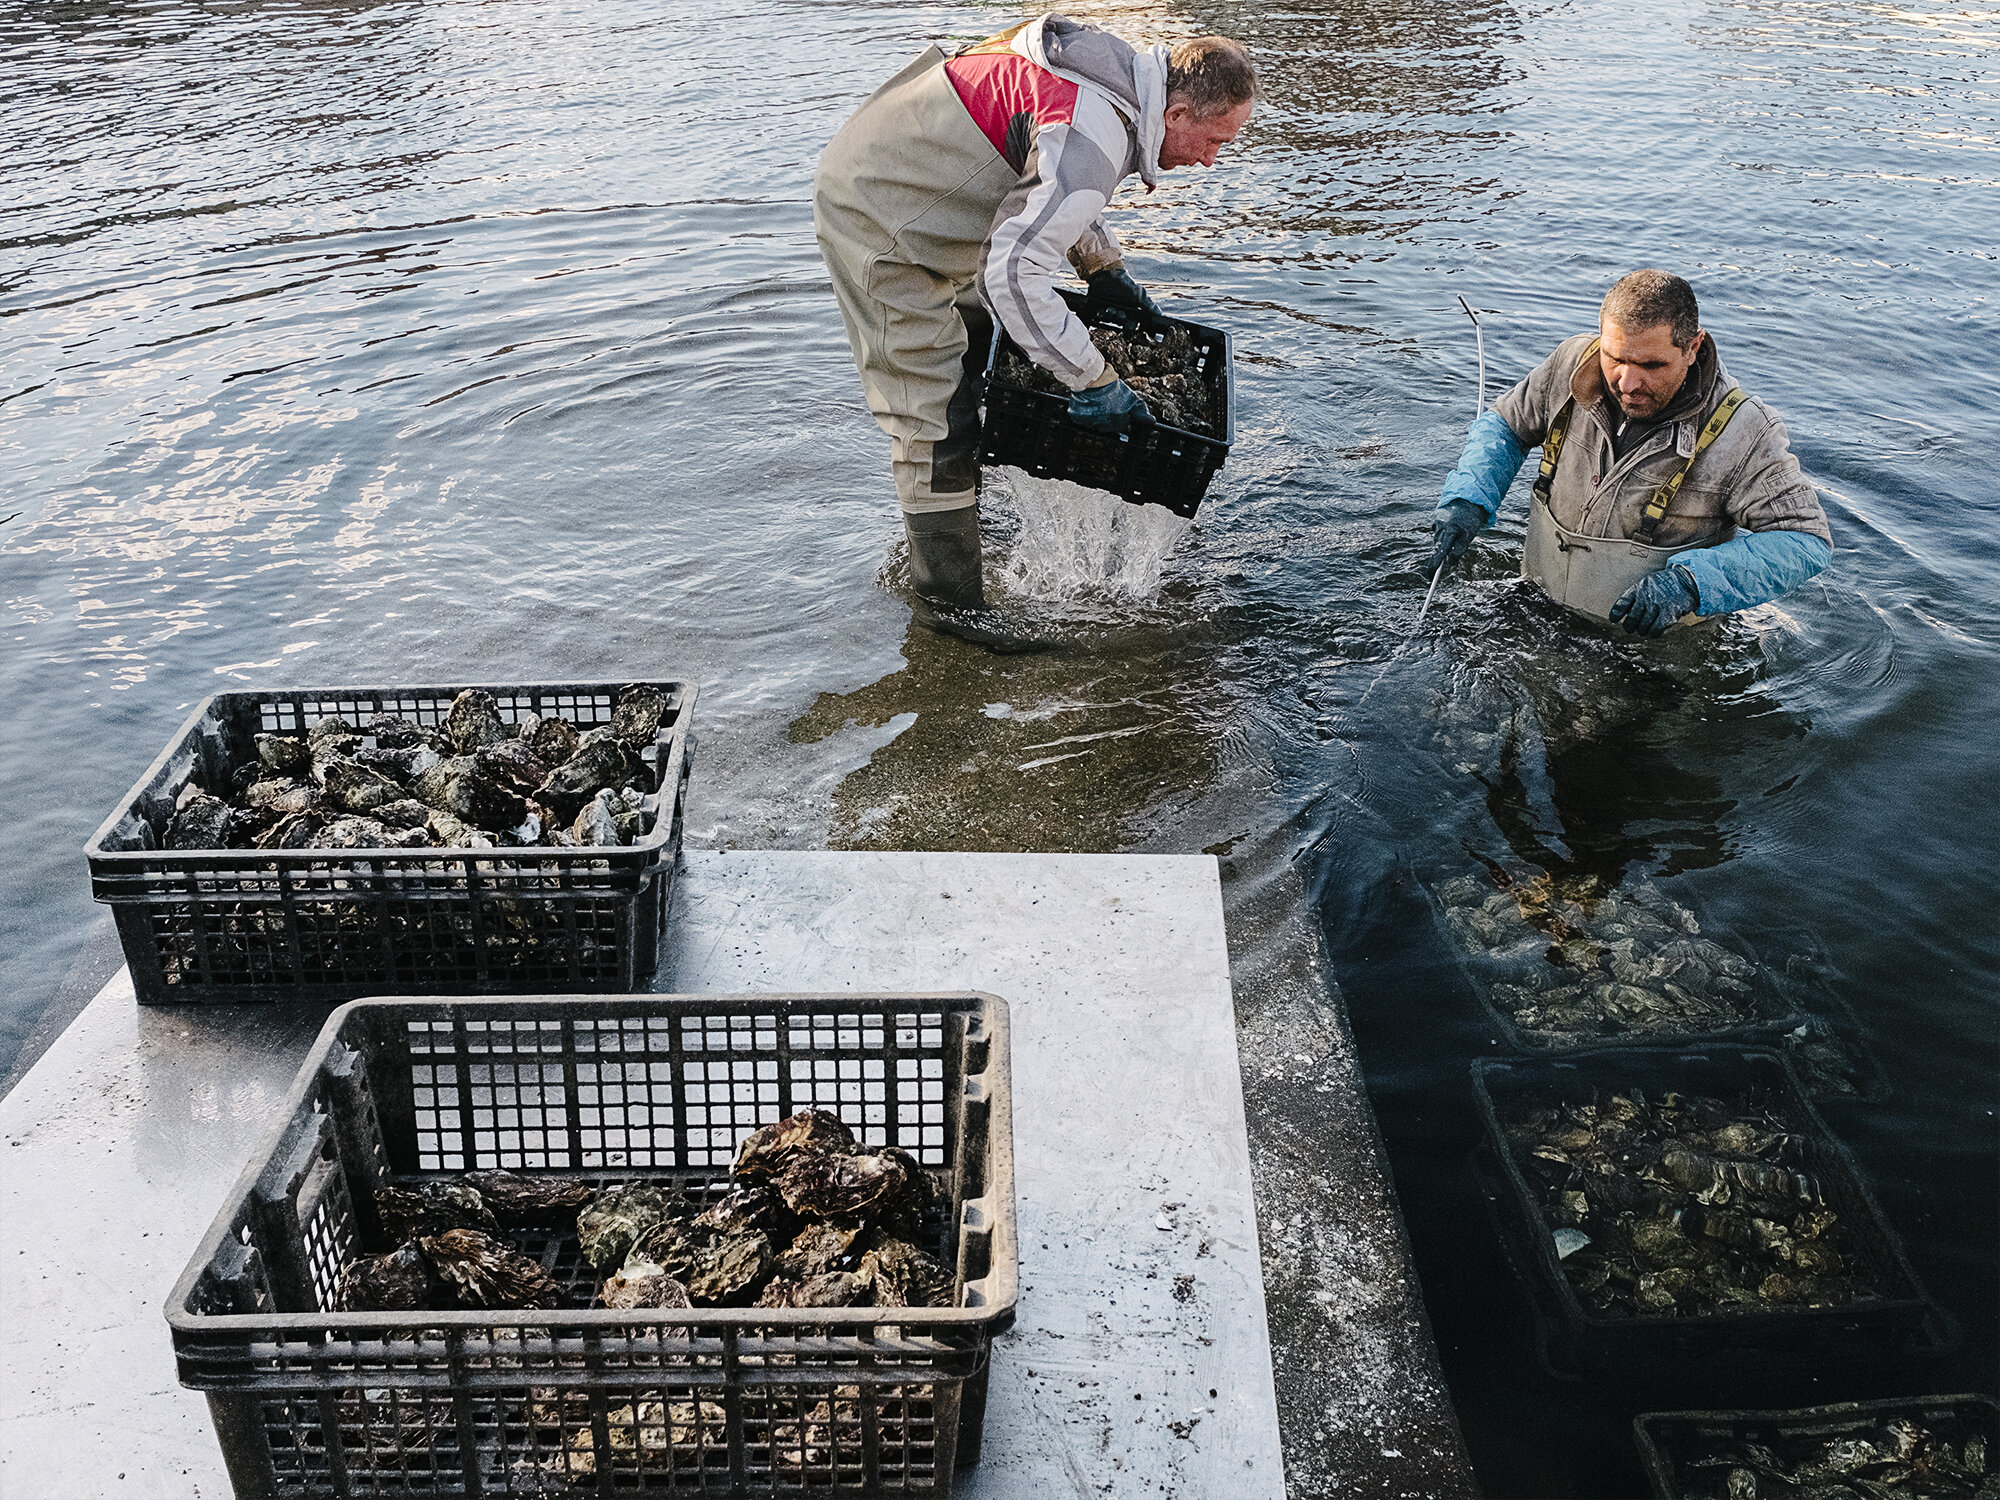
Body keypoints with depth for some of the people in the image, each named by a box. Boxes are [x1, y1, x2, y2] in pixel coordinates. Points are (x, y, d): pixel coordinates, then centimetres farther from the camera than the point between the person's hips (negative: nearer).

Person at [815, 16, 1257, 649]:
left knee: (975, 346, 24)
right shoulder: (1093, 134, -30)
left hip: (896, 184, 11)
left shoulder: (1115, 79, 2)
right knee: (936, 411, -8)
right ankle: (949, 598, 3)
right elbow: (1016, 273, -36)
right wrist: (1095, 380, -31)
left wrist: (1105, 268, 17)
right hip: (877, 219, -11)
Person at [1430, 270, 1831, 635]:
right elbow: (1506, 424, 11)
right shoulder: (1571, 362, -8)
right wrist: (1468, 497, -9)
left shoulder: (1743, 433, -20)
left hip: (1654, 640, -2)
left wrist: (1690, 582, -34)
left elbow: (1806, 538, -19)